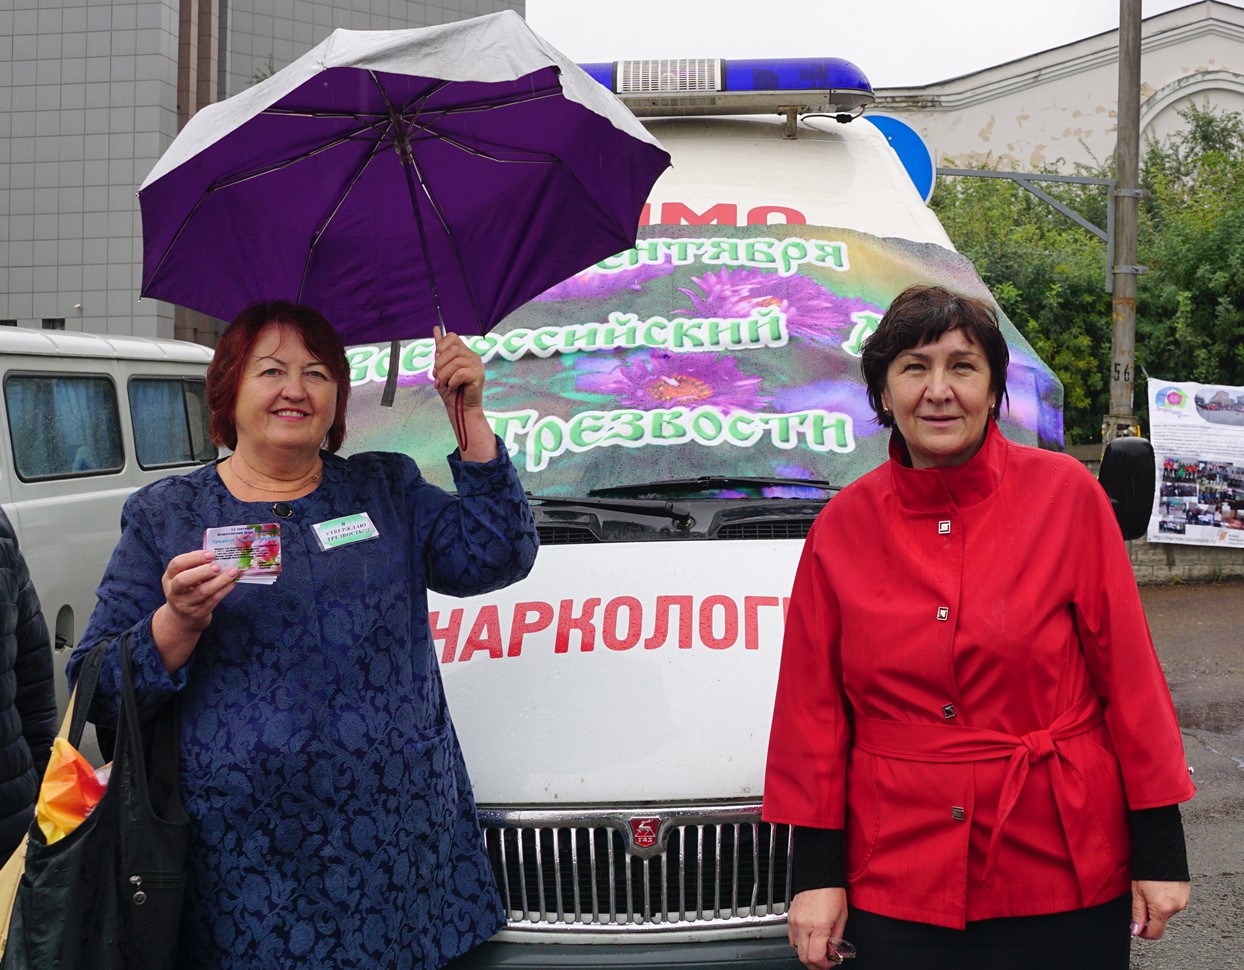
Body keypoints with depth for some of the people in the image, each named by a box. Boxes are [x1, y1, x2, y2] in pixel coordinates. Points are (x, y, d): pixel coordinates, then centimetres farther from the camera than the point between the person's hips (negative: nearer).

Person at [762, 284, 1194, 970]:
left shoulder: (1066, 495, -4)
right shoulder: (841, 528, 0)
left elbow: (1128, 673, -2)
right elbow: (814, 707, 4)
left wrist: (1159, 849, -3)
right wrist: (815, 874, 1)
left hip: (1065, 875, -1)